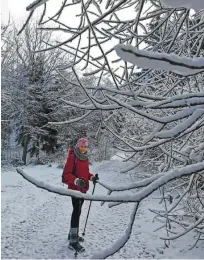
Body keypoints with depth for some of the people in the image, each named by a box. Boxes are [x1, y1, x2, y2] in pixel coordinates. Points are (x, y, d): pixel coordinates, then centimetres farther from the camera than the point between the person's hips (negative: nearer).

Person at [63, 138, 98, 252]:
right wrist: (76, 181, -33)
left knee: (78, 211, 16)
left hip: (83, 188, 8)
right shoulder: (72, 157, -15)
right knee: (77, 211, -11)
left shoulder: (85, 157, 7)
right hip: (74, 188, -8)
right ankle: (73, 241, -6)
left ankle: (72, 234, 32)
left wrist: (92, 177, -3)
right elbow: (67, 174, -18)